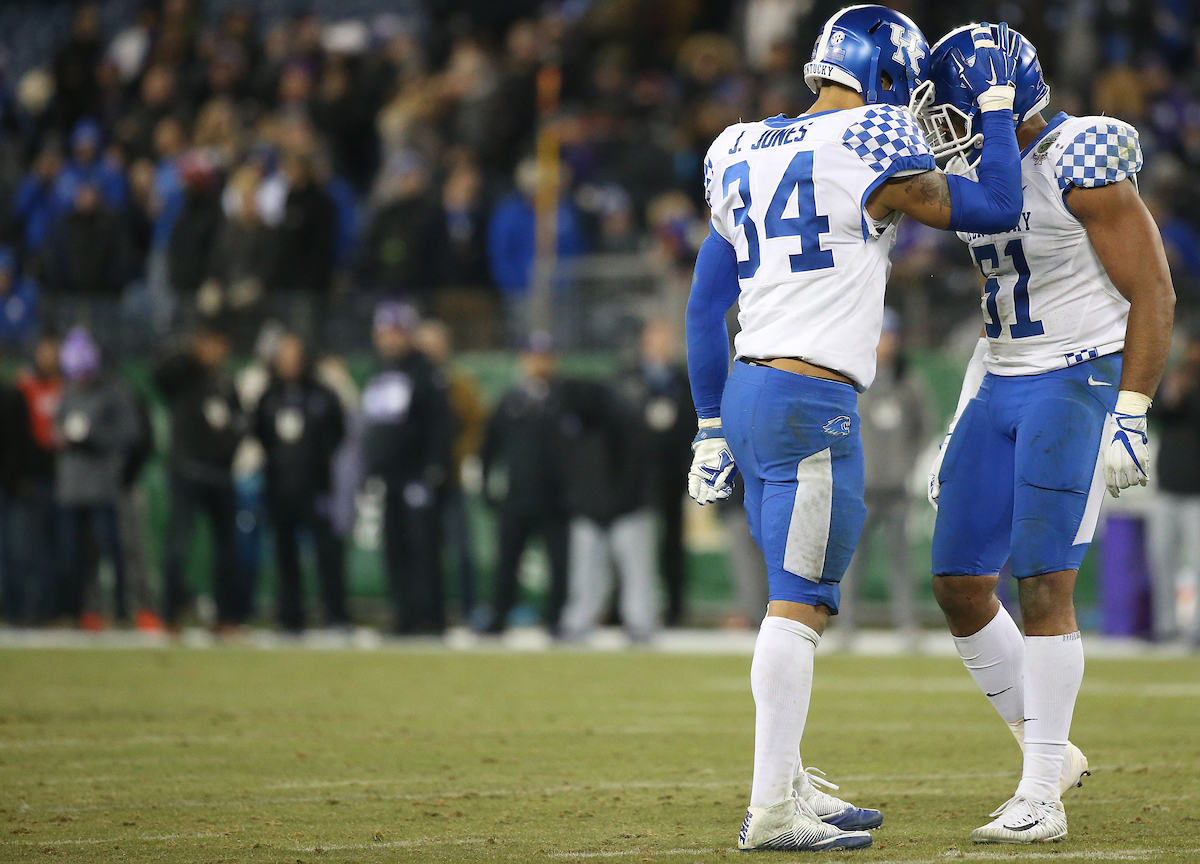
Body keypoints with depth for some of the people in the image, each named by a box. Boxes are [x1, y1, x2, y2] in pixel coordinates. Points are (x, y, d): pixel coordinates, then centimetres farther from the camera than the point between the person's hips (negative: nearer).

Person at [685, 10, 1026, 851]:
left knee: (800, 599, 16)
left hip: (748, 392, 8)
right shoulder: (869, 155, -9)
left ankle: (788, 785, 20)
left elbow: (705, 306, 17)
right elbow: (994, 209, 1)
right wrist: (995, 102, 12)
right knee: (800, 605, -7)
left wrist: (712, 429, 21)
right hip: (811, 402, -8)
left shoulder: (745, 157, 14)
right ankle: (773, 810, -8)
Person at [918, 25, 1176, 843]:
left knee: (1042, 588, -11)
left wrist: (1131, 416, -19)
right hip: (1002, 389, 8)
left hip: (1079, 384, -8)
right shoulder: (980, 173, 9)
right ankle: (1049, 752, 21)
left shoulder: (1079, 167, -16)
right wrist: (964, 430, 22)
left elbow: (1153, 292, -14)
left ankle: (1042, 799, -5)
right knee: (959, 585, 5)